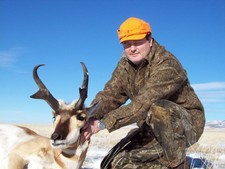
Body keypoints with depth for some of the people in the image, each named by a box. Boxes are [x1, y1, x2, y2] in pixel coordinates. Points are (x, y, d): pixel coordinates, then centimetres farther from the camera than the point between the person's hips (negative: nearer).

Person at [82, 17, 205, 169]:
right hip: (154, 129, 7)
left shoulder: (167, 65, -25)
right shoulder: (125, 65, -1)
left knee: (159, 109, -39)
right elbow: (110, 94, -9)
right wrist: (89, 118, -28)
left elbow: (143, 104, -35)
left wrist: (103, 123, -37)